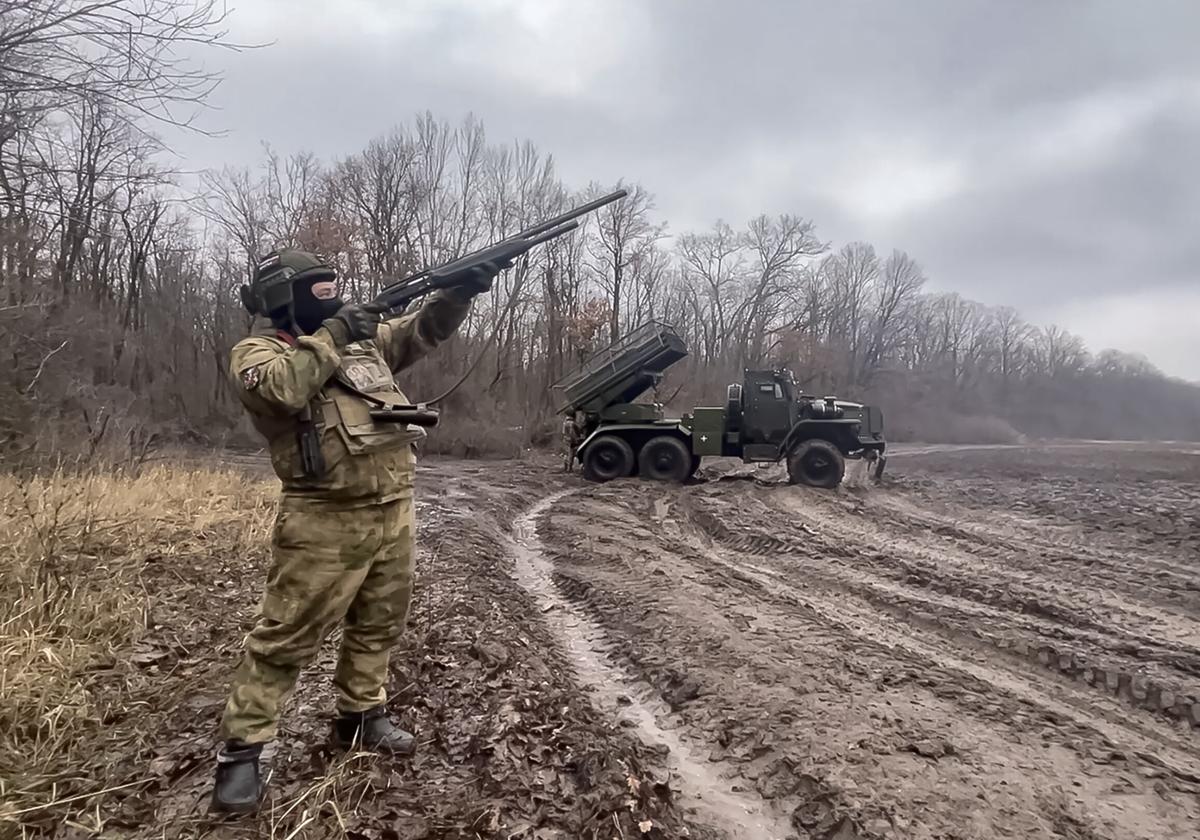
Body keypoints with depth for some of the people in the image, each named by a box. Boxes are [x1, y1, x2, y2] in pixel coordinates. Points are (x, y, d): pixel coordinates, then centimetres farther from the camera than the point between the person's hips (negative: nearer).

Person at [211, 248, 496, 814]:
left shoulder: (363, 337, 16)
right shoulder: (256, 351, -2)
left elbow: (422, 329, 16)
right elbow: (281, 388, -24)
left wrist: (463, 289, 0)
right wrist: (332, 337, -15)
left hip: (394, 512, 7)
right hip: (325, 522, -6)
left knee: (378, 627, 17)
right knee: (286, 638, 0)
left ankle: (359, 716, 35)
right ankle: (240, 750, 14)